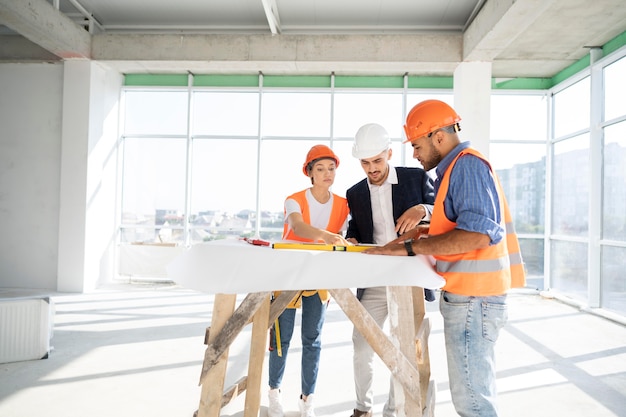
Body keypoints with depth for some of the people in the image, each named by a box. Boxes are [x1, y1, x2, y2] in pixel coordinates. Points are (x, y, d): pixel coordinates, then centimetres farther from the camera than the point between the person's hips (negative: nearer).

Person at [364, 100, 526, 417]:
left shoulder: (468, 164, -15)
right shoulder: (454, 168, 16)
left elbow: (477, 234, -27)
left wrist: (410, 247, -23)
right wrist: (423, 234, 12)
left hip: (472, 298, -10)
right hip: (468, 295, 10)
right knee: (479, 389, 19)